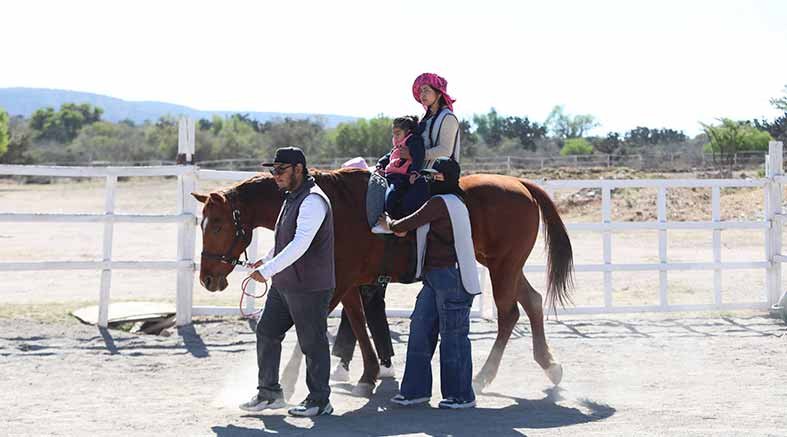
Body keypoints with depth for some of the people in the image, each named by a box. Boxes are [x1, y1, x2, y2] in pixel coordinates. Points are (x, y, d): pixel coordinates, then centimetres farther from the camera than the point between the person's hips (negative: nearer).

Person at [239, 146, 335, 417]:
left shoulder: (313, 201, -19)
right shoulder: (291, 197, 14)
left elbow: (300, 244, -29)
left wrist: (268, 270, -31)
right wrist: (267, 260, 26)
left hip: (309, 287, -10)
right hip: (283, 284, 10)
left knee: (312, 343, 0)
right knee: (266, 332, 12)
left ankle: (319, 401, 11)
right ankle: (269, 392, 22)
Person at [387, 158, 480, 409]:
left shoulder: (440, 202, -15)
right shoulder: (453, 200, 17)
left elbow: (409, 224, -12)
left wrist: (391, 225, 7)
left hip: (450, 277, -11)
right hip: (436, 277, 11)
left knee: (453, 335, -3)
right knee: (420, 328, 11)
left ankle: (461, 395, 6)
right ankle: (415, 390, 18)